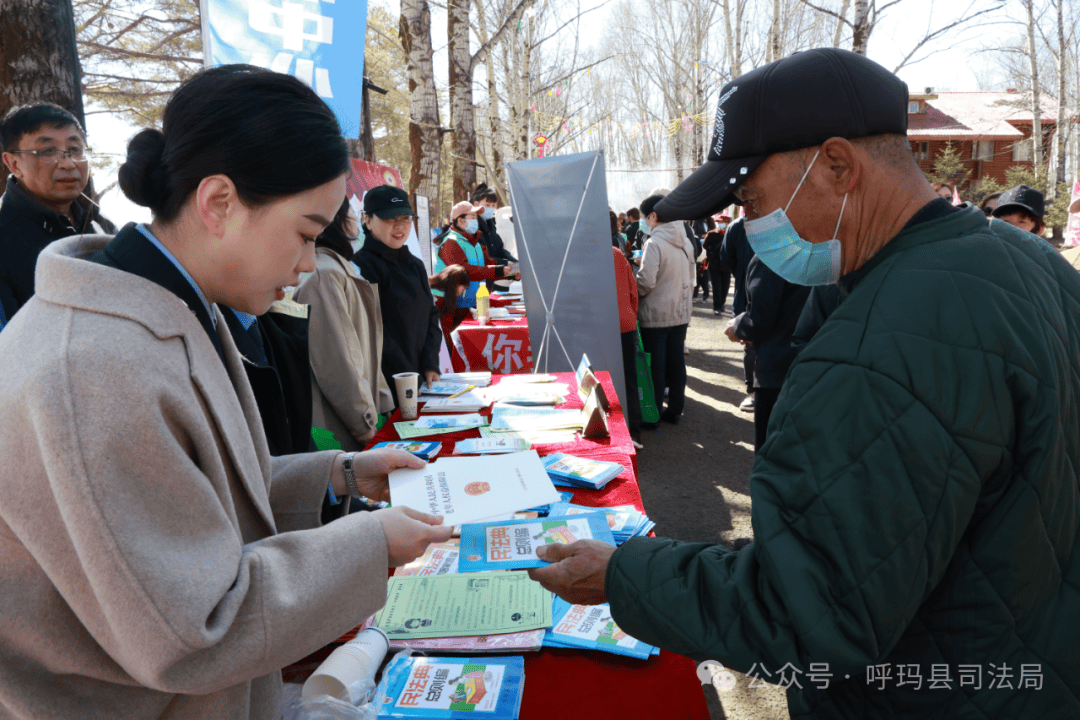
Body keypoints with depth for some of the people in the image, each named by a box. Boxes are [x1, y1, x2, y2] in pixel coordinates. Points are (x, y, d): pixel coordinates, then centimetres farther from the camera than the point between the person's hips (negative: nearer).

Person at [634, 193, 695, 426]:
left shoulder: (654, 243, -16)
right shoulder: (685, 242, 8)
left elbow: (646, 281, -22)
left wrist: (631, 293, -4)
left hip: (656, 314, -7)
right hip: (681, 312, 7)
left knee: (655, 365, 1)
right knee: (676, 361, 12)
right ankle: (675, 410, 21)